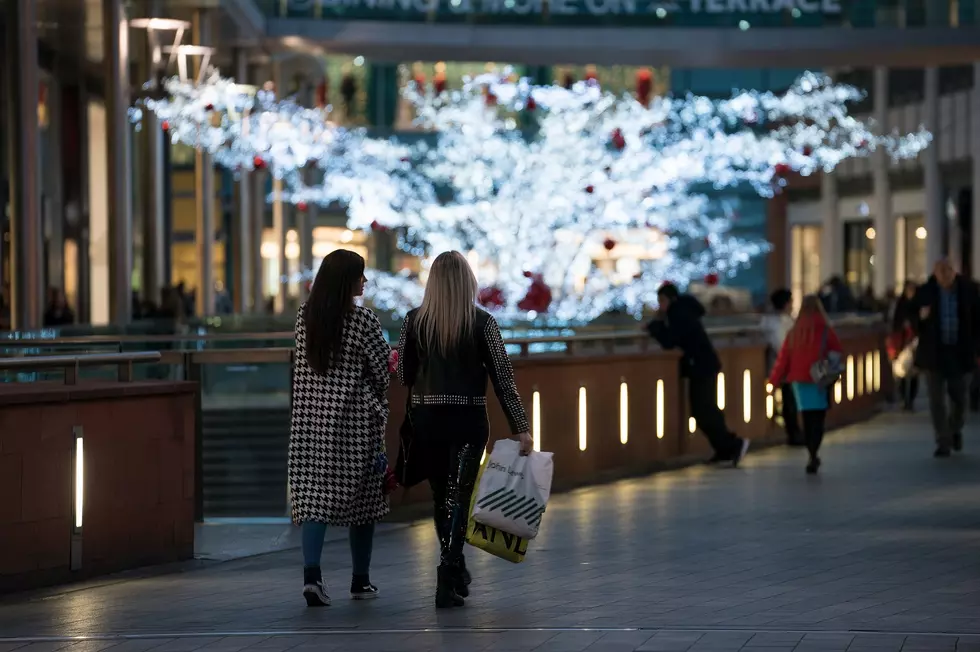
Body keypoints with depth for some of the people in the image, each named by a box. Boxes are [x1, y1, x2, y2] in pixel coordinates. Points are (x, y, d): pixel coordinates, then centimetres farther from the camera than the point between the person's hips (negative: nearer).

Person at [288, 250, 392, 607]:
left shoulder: (304, 316, 3)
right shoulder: (363, 320, -11)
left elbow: (303, 366, 10)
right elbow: (381, 369, -4)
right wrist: (378, 405, 13)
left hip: (311, 418, 3)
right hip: (355, 419, -3)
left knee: (313, 496, -1)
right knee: (362, 497, 10)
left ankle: (311, 573, -19)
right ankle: (361, 580, 18)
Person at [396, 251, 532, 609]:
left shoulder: (414, 321, -3)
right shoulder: (482, 323, -7)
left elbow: (404, 374, 3)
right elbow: (503, 377, -6)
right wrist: (520, 427, -3)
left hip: (426, 419, 2)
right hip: (468, 420, -2)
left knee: (442, 497, 17)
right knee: (457, 498, 1)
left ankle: (456, 573, 32)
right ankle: (448, 583, -10)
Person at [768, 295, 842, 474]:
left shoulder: (794, 332, 0)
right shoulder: (826, 331, -7)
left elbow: (783, 357, 2)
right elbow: (837, 352, -2)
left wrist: (775, 379, 10)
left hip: (799, 381, 3)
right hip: (819, 381, -3)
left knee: (807, 420, 12)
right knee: (818, 421, -4)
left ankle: (813, 456, 17)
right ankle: (813, 456, -20)